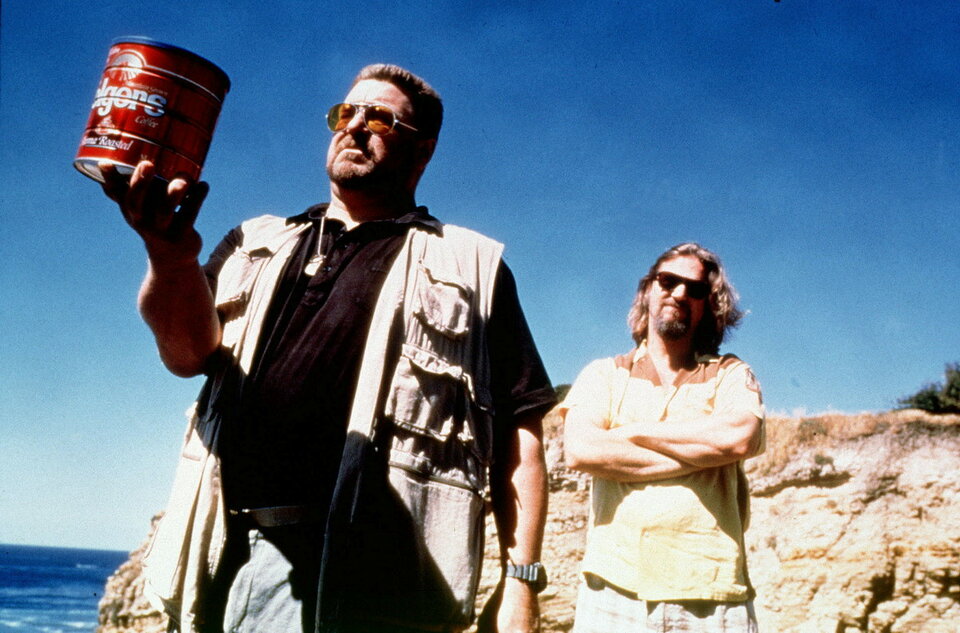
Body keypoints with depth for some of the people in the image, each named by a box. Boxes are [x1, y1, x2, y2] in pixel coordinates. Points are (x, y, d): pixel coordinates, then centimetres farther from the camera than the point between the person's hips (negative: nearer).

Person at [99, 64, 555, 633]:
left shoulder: (471, 266, 12)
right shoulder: (257, 245, 20)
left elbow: (519, 434, 6)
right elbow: (191, 351, 2)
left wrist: (521, 579, -4)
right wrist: (171, 255, -19)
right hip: (236, 559, 3)